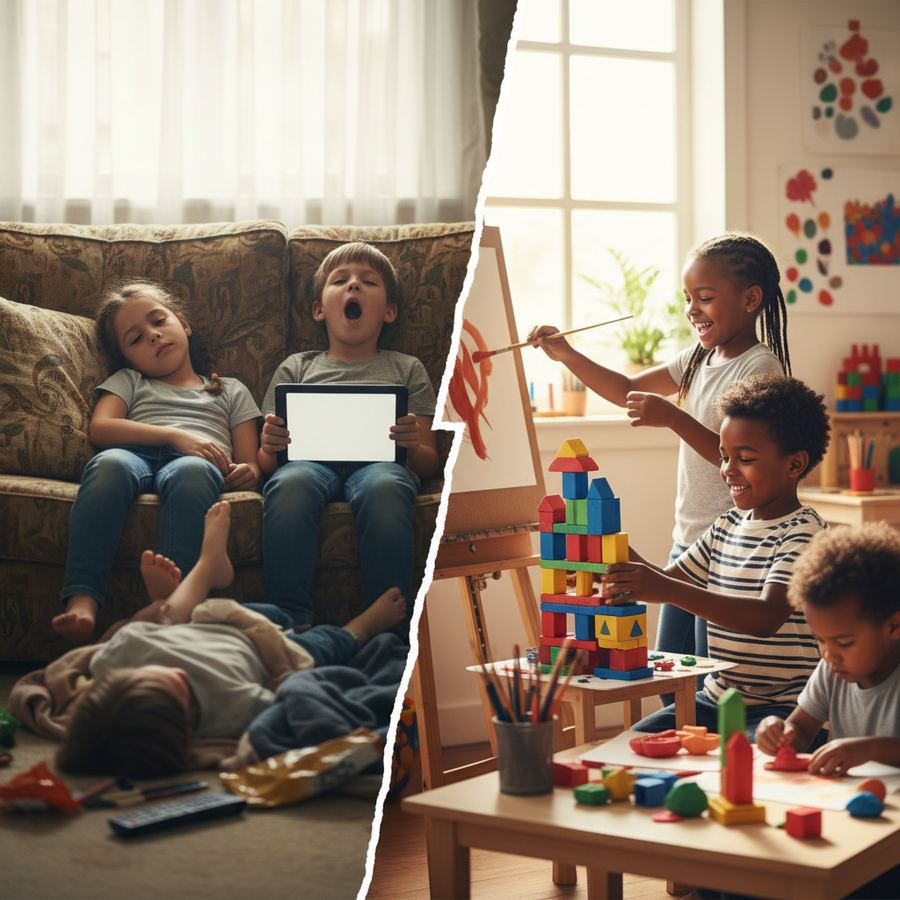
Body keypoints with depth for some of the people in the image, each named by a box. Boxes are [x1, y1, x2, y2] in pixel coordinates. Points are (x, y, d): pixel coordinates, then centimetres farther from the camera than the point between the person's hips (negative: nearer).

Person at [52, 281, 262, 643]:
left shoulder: (231, 391, 34)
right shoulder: (128, 381, 34)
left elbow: (250, 464, 22)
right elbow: (100, 429, 11)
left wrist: (247, 473, -5)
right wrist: (175, 436, -4)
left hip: (201, 462, 0)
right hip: (138, 454, 1)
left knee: (190, 471, -40)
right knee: (109, 463, -39)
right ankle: (82, 600, -50)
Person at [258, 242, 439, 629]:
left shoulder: (405, 368, 29)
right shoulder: (296, 367, 31)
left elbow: (429, 462, 18)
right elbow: (266, 463, 21)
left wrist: (413, 445, -7)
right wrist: (270, 448, -4)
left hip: (379, 459, -1)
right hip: (311, 458, 1)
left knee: (384, 488, -40)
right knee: (289, 485, -38)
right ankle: (290, 624, -37)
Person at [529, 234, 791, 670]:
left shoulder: (760, 368, -14)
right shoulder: (699, 359, 12)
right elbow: (626, 390, 18)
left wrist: (673, 418, -27)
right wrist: (567, 356, 5)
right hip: (687, 540, 9)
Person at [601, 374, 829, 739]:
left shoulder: (803, 533, -14)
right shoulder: (727, 526, 13)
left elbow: (768, 617, -30)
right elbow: (668, 579, 21)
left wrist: (668, 590, -40)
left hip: (782, 706, -8)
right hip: (717, 697, 8)